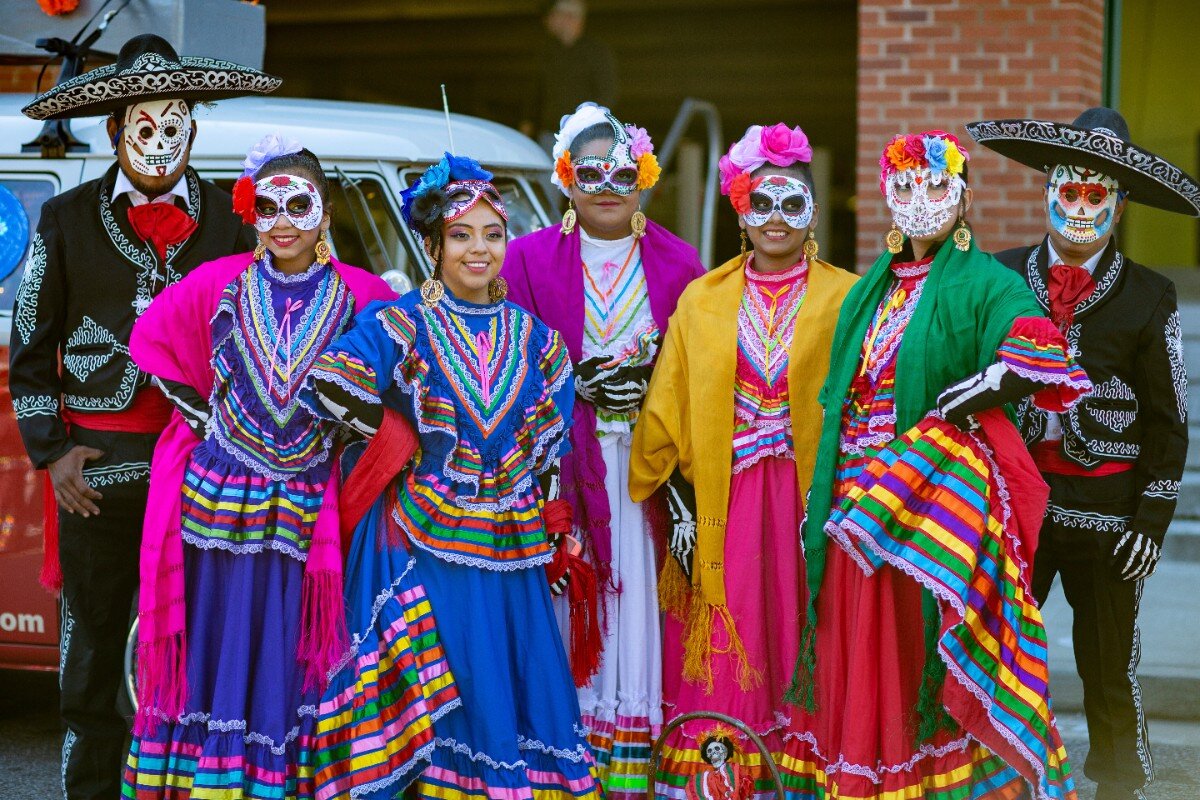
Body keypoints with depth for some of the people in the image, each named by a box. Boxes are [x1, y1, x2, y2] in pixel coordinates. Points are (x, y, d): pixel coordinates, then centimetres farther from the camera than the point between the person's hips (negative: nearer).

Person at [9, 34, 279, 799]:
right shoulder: (68, 219, 6)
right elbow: (31, 347, 9)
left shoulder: (229, 221, 6)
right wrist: (51, 452, 1)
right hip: (96, 467, 0)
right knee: (93, 645, 7)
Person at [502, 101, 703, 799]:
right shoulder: (530, 258, 5)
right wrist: (579, 384, -12)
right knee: (572, 591, -4)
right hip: (564, 459, -1)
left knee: (641, 590, -2)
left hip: (649, 454, 1)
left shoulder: (679, 264, 8)